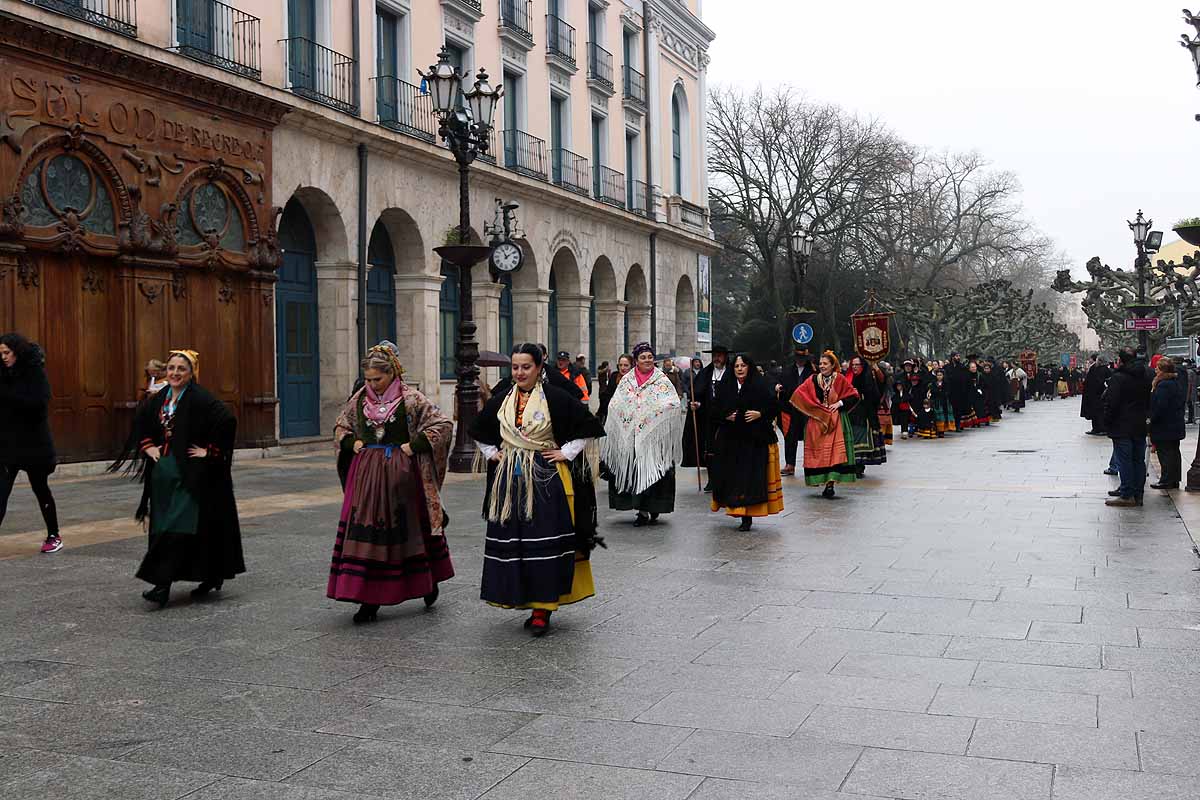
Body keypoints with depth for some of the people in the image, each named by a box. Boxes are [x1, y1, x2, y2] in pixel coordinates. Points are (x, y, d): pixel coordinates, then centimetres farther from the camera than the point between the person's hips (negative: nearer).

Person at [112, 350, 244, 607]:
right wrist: (148, 446, 12)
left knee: (179, 527, -10)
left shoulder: (200, 399, -12)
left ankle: (163, 583, -11)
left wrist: (210, 451, -17)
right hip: (163, 473, 8)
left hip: (193, 474, -8)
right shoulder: (159, 399, 10)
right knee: (164, 528, 11)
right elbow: (140, 422, 26)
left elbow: (228, 420, -22)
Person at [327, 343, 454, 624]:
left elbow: (443, 424, -8)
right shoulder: (359, 398, 6)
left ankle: (429, 580, 31)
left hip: (400, 473, -4)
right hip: (366, 472, 4)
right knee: (366, 531, 0)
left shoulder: (410, 398, -7)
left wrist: (416, 445, -14)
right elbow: (340, 426, 22)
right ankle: (369, 598, 5)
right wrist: (351, 443, 4)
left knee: (410, 526, 7)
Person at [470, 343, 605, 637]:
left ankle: (543, 608, -2)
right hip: (509, 480, 5)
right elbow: (479, 431, 26)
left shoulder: (555, 398, -6)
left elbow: (588, 426, -4)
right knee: (511, 541, 5)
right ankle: (524, 599, 17)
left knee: (544, 543, -6)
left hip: (546, 479, -5)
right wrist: (491, 453, 13)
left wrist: (566, 452, -7)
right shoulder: (501, 401, 9)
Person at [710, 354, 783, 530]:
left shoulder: (761, 386, 0)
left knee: (751, 477, -6)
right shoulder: (726, 388, 11)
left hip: (755, 439, -4)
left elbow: (774, 406, -1)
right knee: (733, 476, 2)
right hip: (731, 439, 4)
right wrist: (726, 416, -6)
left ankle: (747, 516, -6)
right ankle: (737, 508, 13)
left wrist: (760, 414, -15)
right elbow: (717, 410, 12)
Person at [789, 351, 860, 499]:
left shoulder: (840, 379, 2)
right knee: (819, 451, 0)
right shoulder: (813, 380, 6)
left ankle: (830, 483, -14)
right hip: (816, 420, 2)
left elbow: (854, 396, 2)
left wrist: (840, 403, -9)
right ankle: (826, 482, 9)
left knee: (833, 450, -11)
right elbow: (798, 394, 0)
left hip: (835, 420, -2)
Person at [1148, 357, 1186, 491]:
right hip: (1177, 426, 10)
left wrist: (1152, 420, -12)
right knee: (1174, 452, 14)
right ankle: (1174, 480, 20)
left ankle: (1166, 481, -2)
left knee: (1165, 453, -4)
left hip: (1164, 427, -10)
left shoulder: (1163, 386, -20)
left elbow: (1159, 407, -23)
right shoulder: (1177, 383, 10)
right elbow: (1183, 403, 18)